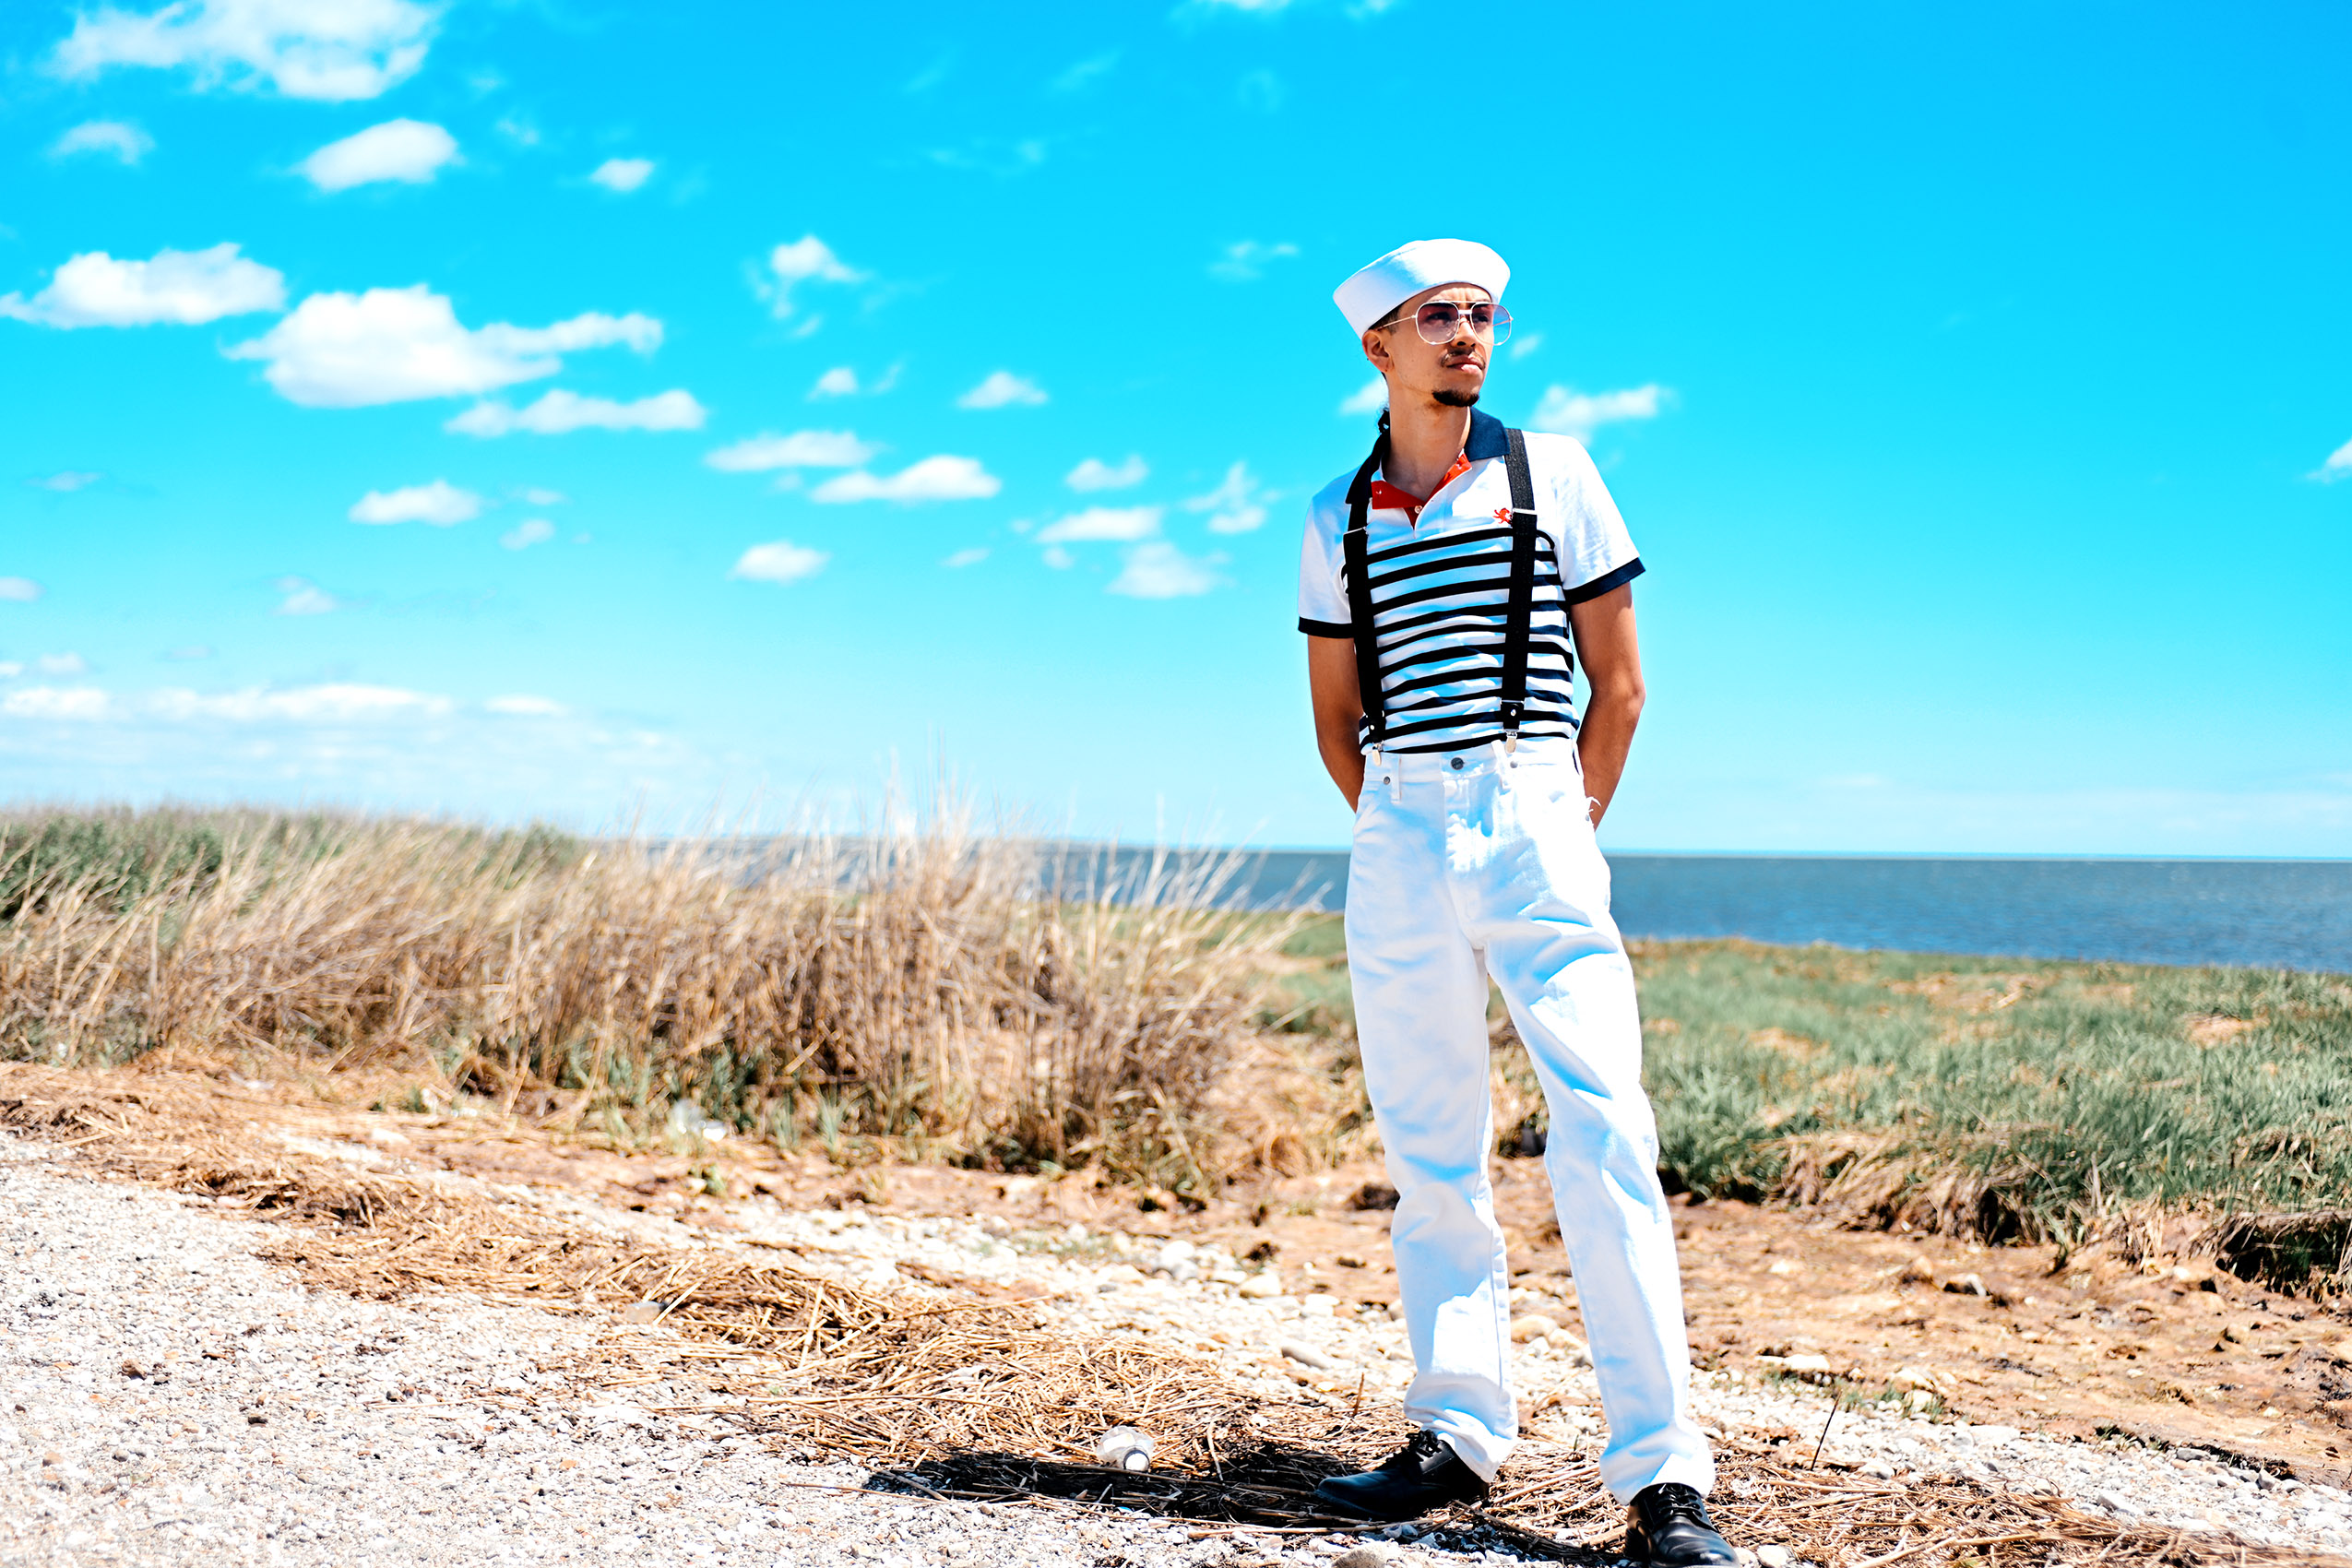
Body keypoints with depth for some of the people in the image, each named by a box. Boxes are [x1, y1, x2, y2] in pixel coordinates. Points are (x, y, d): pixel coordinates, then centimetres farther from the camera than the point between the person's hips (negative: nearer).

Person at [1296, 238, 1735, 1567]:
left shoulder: (1554, 474, 5)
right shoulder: (1339, 518, 11)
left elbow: (1621, 686, 6)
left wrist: (1566, 843, 6)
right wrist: (1408, 838, 14)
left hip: (1534, 821, -3)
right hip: (1397, 843, 3)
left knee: (1604, 1136, -11)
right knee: (1430, 1154, 6)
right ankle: (1462, 1433, 18)